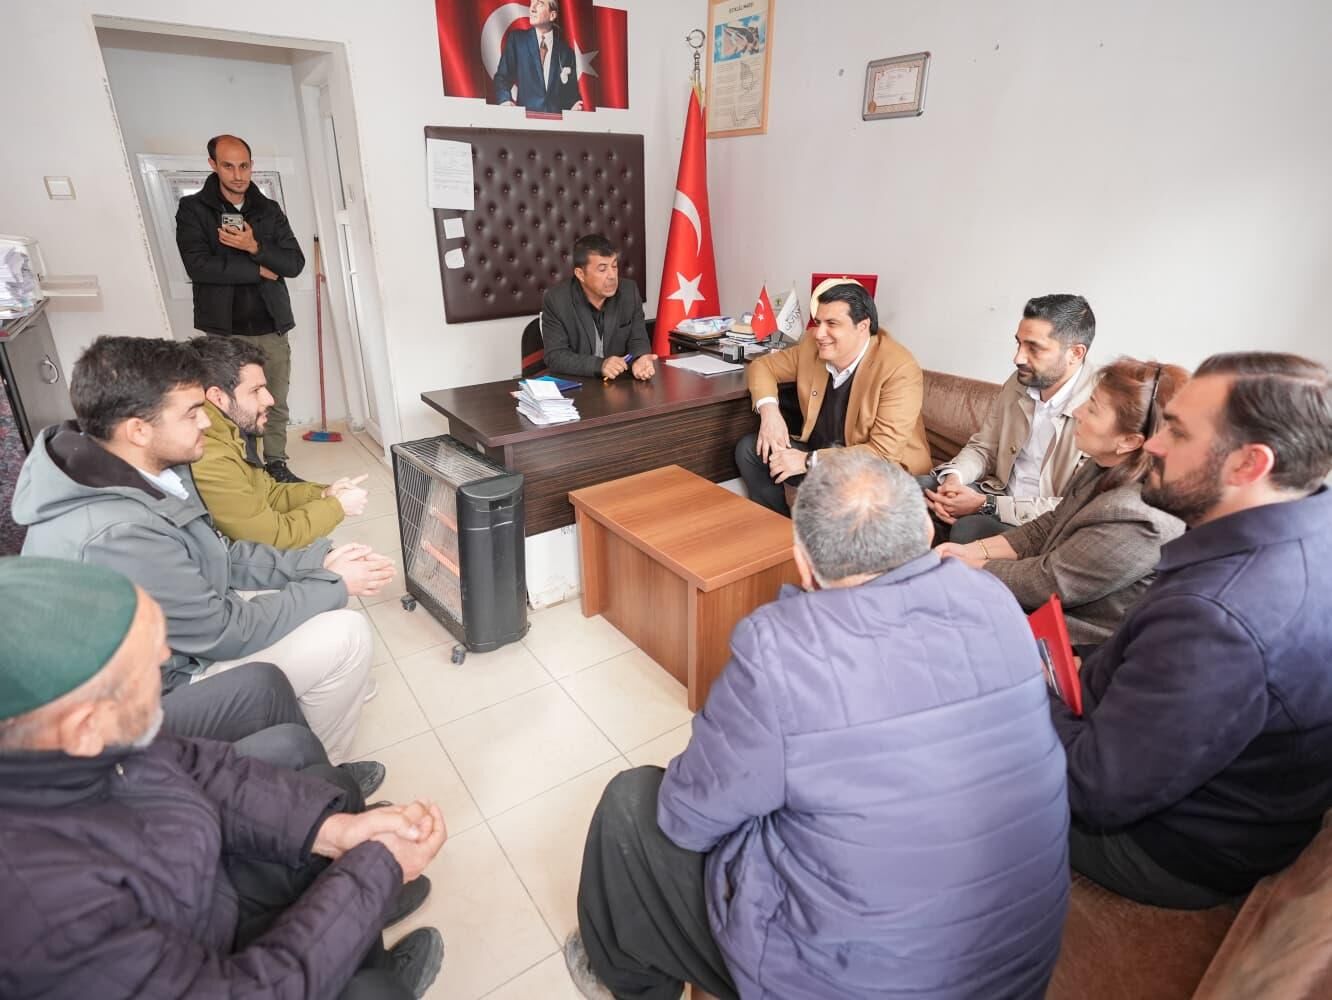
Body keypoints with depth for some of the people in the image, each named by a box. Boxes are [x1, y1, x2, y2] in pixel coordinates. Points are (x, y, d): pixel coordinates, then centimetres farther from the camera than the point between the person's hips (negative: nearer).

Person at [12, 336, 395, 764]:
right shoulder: (115, 536, -36)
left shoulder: (140, 469, -8)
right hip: (161, 690, -8)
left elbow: (220, 557, 2)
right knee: (347, 635, -13)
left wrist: (318, 563, -10)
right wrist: (333, 584, -16)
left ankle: (340, 688, 28)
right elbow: (227, 633, -26)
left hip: (184, 631, 9)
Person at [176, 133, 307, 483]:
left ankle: (276, 464, 24)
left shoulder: (269, 210, 8)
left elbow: (295, 263, 0)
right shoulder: (193, 210, -1)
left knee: (276, 403, 10)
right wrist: (259, 270, -11)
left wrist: (255, 247, -15)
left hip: (272, 326, 3)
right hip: (224, 329, -3)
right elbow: (198, 266, -14)